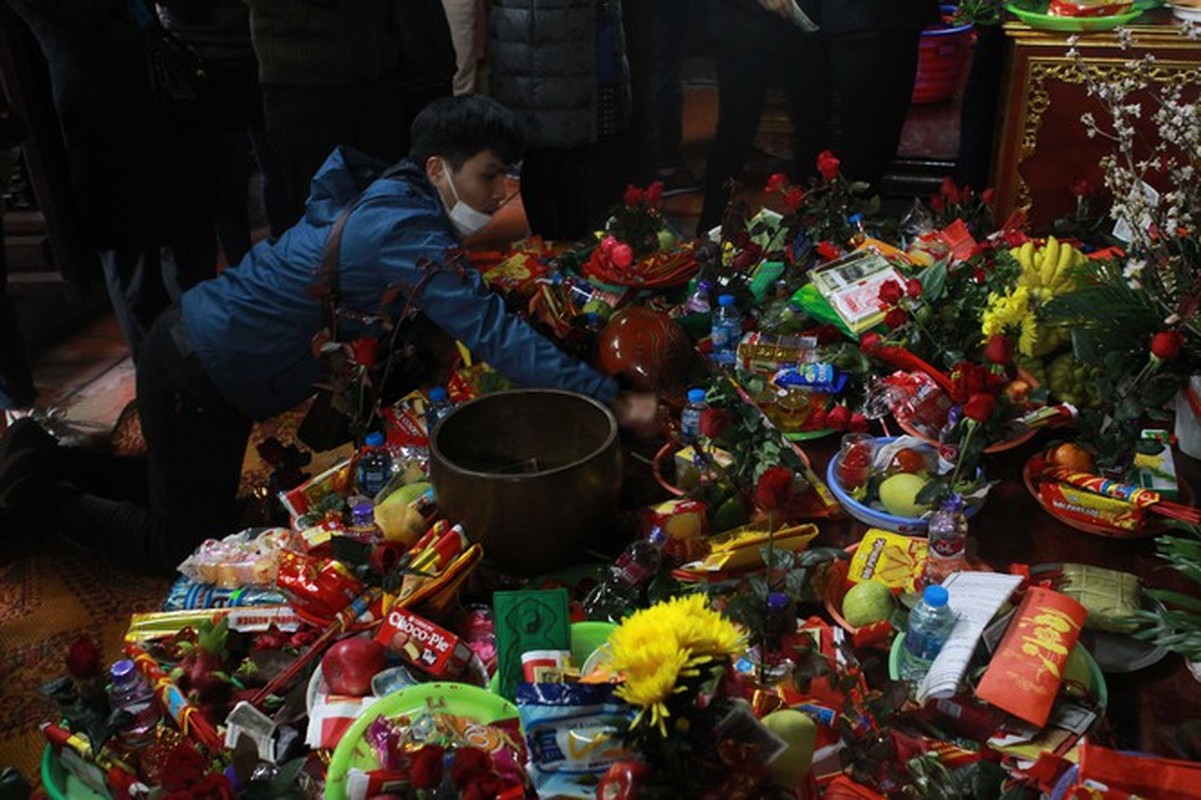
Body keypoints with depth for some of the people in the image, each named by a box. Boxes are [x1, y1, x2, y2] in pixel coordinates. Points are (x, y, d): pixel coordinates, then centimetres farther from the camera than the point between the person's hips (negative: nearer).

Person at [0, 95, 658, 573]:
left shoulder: (389, 198, 1)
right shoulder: (405, 233, -28)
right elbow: (493, 334, -34)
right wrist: (609, 399, -33)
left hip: (204, 354, 9)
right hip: (193, 378, -9)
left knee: (207, 508, 24)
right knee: (183, 545, 5)